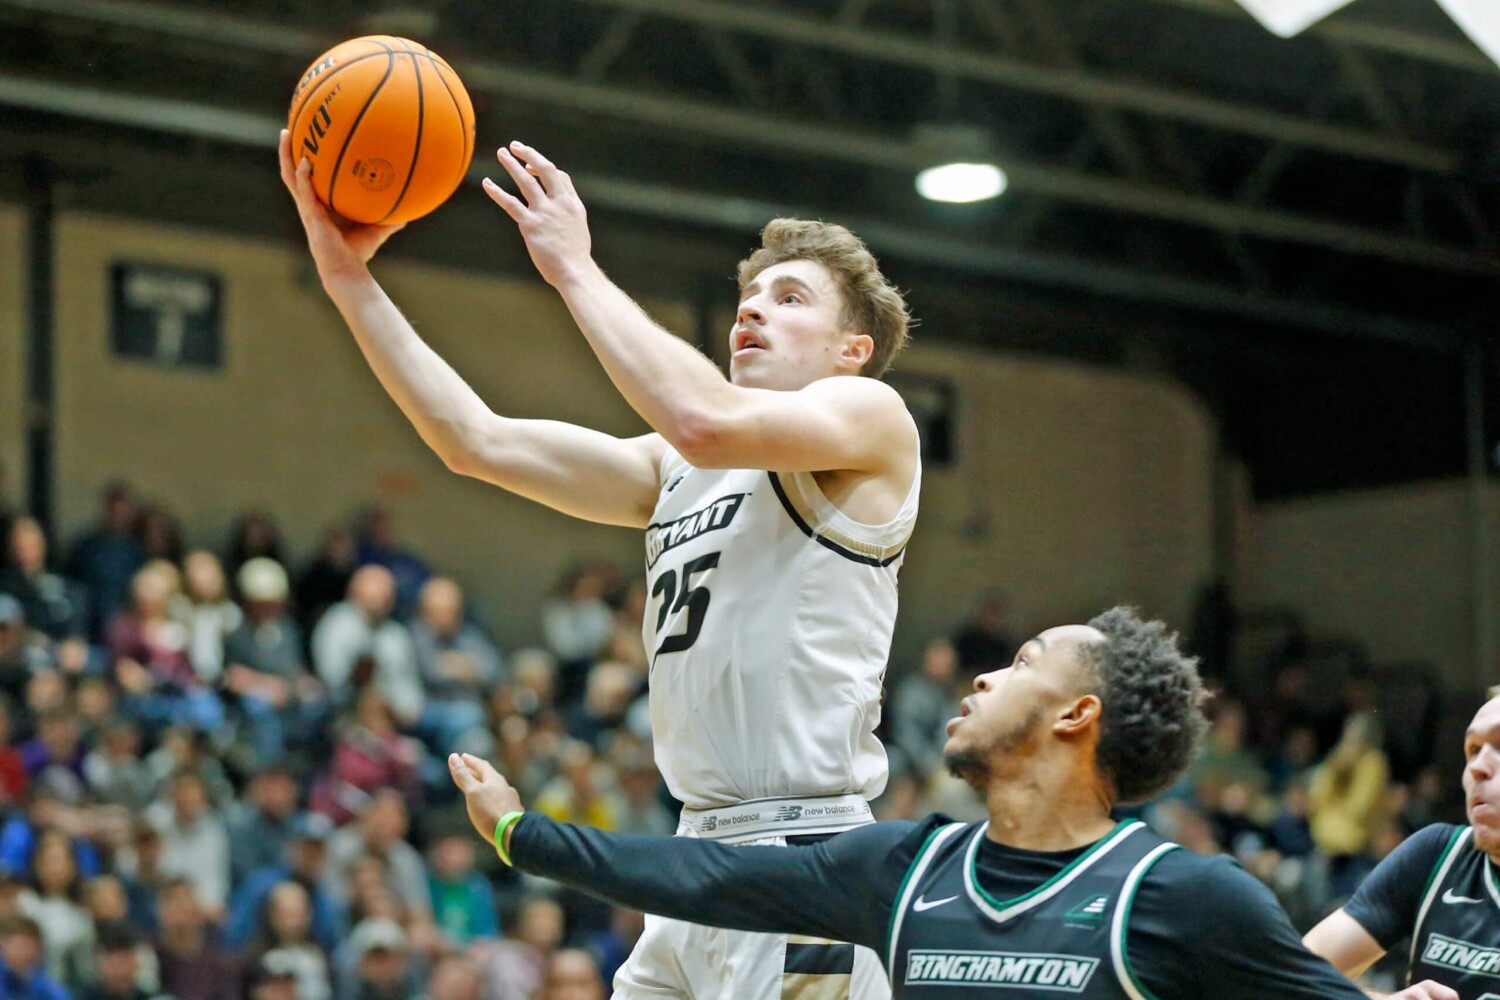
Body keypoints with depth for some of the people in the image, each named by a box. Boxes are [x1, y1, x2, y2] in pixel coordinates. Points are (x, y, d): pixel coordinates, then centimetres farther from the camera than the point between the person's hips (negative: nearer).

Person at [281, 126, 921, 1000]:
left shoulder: (871, 413, 0)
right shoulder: (674, 470, 20)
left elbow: (709, 421, -20)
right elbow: (478, 441, 14)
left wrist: (574, 268, -11)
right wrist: (350, 279, 7)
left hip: (807, 863, -8)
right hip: (702, 859, 8)